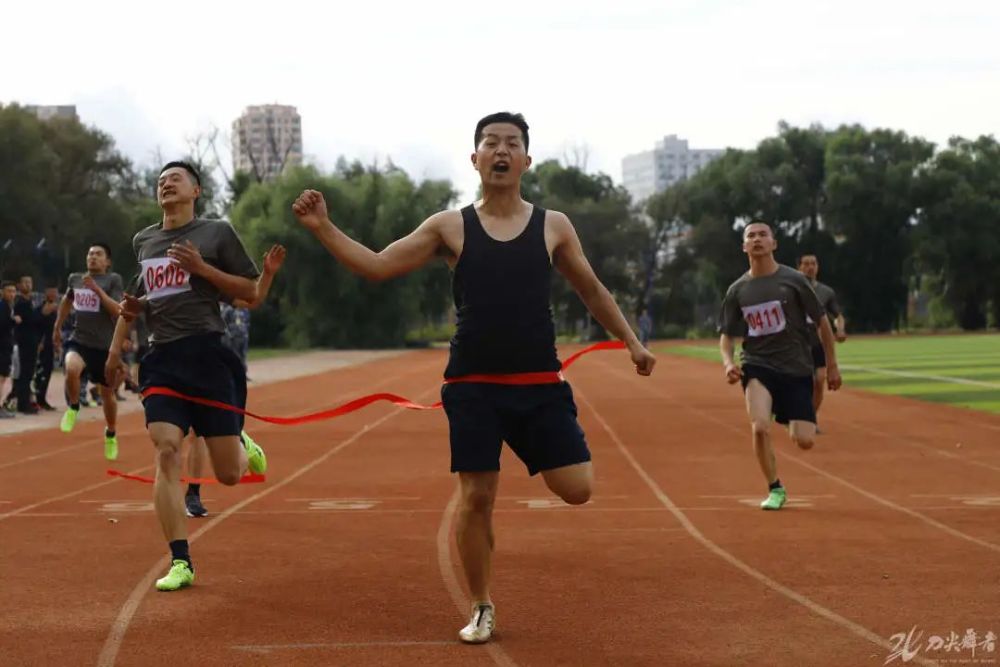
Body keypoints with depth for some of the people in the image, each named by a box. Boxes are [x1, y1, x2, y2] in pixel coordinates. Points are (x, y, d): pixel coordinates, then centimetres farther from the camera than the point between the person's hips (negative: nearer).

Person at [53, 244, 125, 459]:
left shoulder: (113, 280, -7)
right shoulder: (74, 278, 6)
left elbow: (118, 311, -18)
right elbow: (66, 300, 26)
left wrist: (97, 289, -25)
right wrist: (57, 327, 30)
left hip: (105, 345, -2)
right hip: (79, 339, 2)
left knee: (107, 393, 10)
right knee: (71, 369, -32)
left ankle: (111, 435, 34)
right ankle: (73, 407, -4)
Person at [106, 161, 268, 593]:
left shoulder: (217, 233, 3)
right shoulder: (142, 241, 17)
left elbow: (250, 292, 2)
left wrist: (202, 268, -10)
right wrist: (117, 346, 18)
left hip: (206, 354, -3)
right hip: (161, 361, 3)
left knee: (229, 474, -2)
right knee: (166, 454, -15)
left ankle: (242, 445, 36)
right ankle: (180, 563, -11)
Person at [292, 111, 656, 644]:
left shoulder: (553, 226, 6)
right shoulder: (450, 227, 3)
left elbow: (592, 291, 17)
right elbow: (378, 266, 1)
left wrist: (631, 341, 14)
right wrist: (323, 228, -10)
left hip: (540, 384, 1)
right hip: (473, 385, -1)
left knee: (576, 489, -8)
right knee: (475, 497, -2)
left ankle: (537, 451, 28)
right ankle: (482, 609, 15)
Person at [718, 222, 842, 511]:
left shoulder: (793, 280, -5)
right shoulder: (737, 290, 2)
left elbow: (822, 321, 2)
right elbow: (727, 335, 11)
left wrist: (832, 365, 4)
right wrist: (728, 362, -9)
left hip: (797, 368, -1)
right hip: (757, 367, 1)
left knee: (804, 441, -6)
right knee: (760, 427, -24)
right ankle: (775, 490, -2)